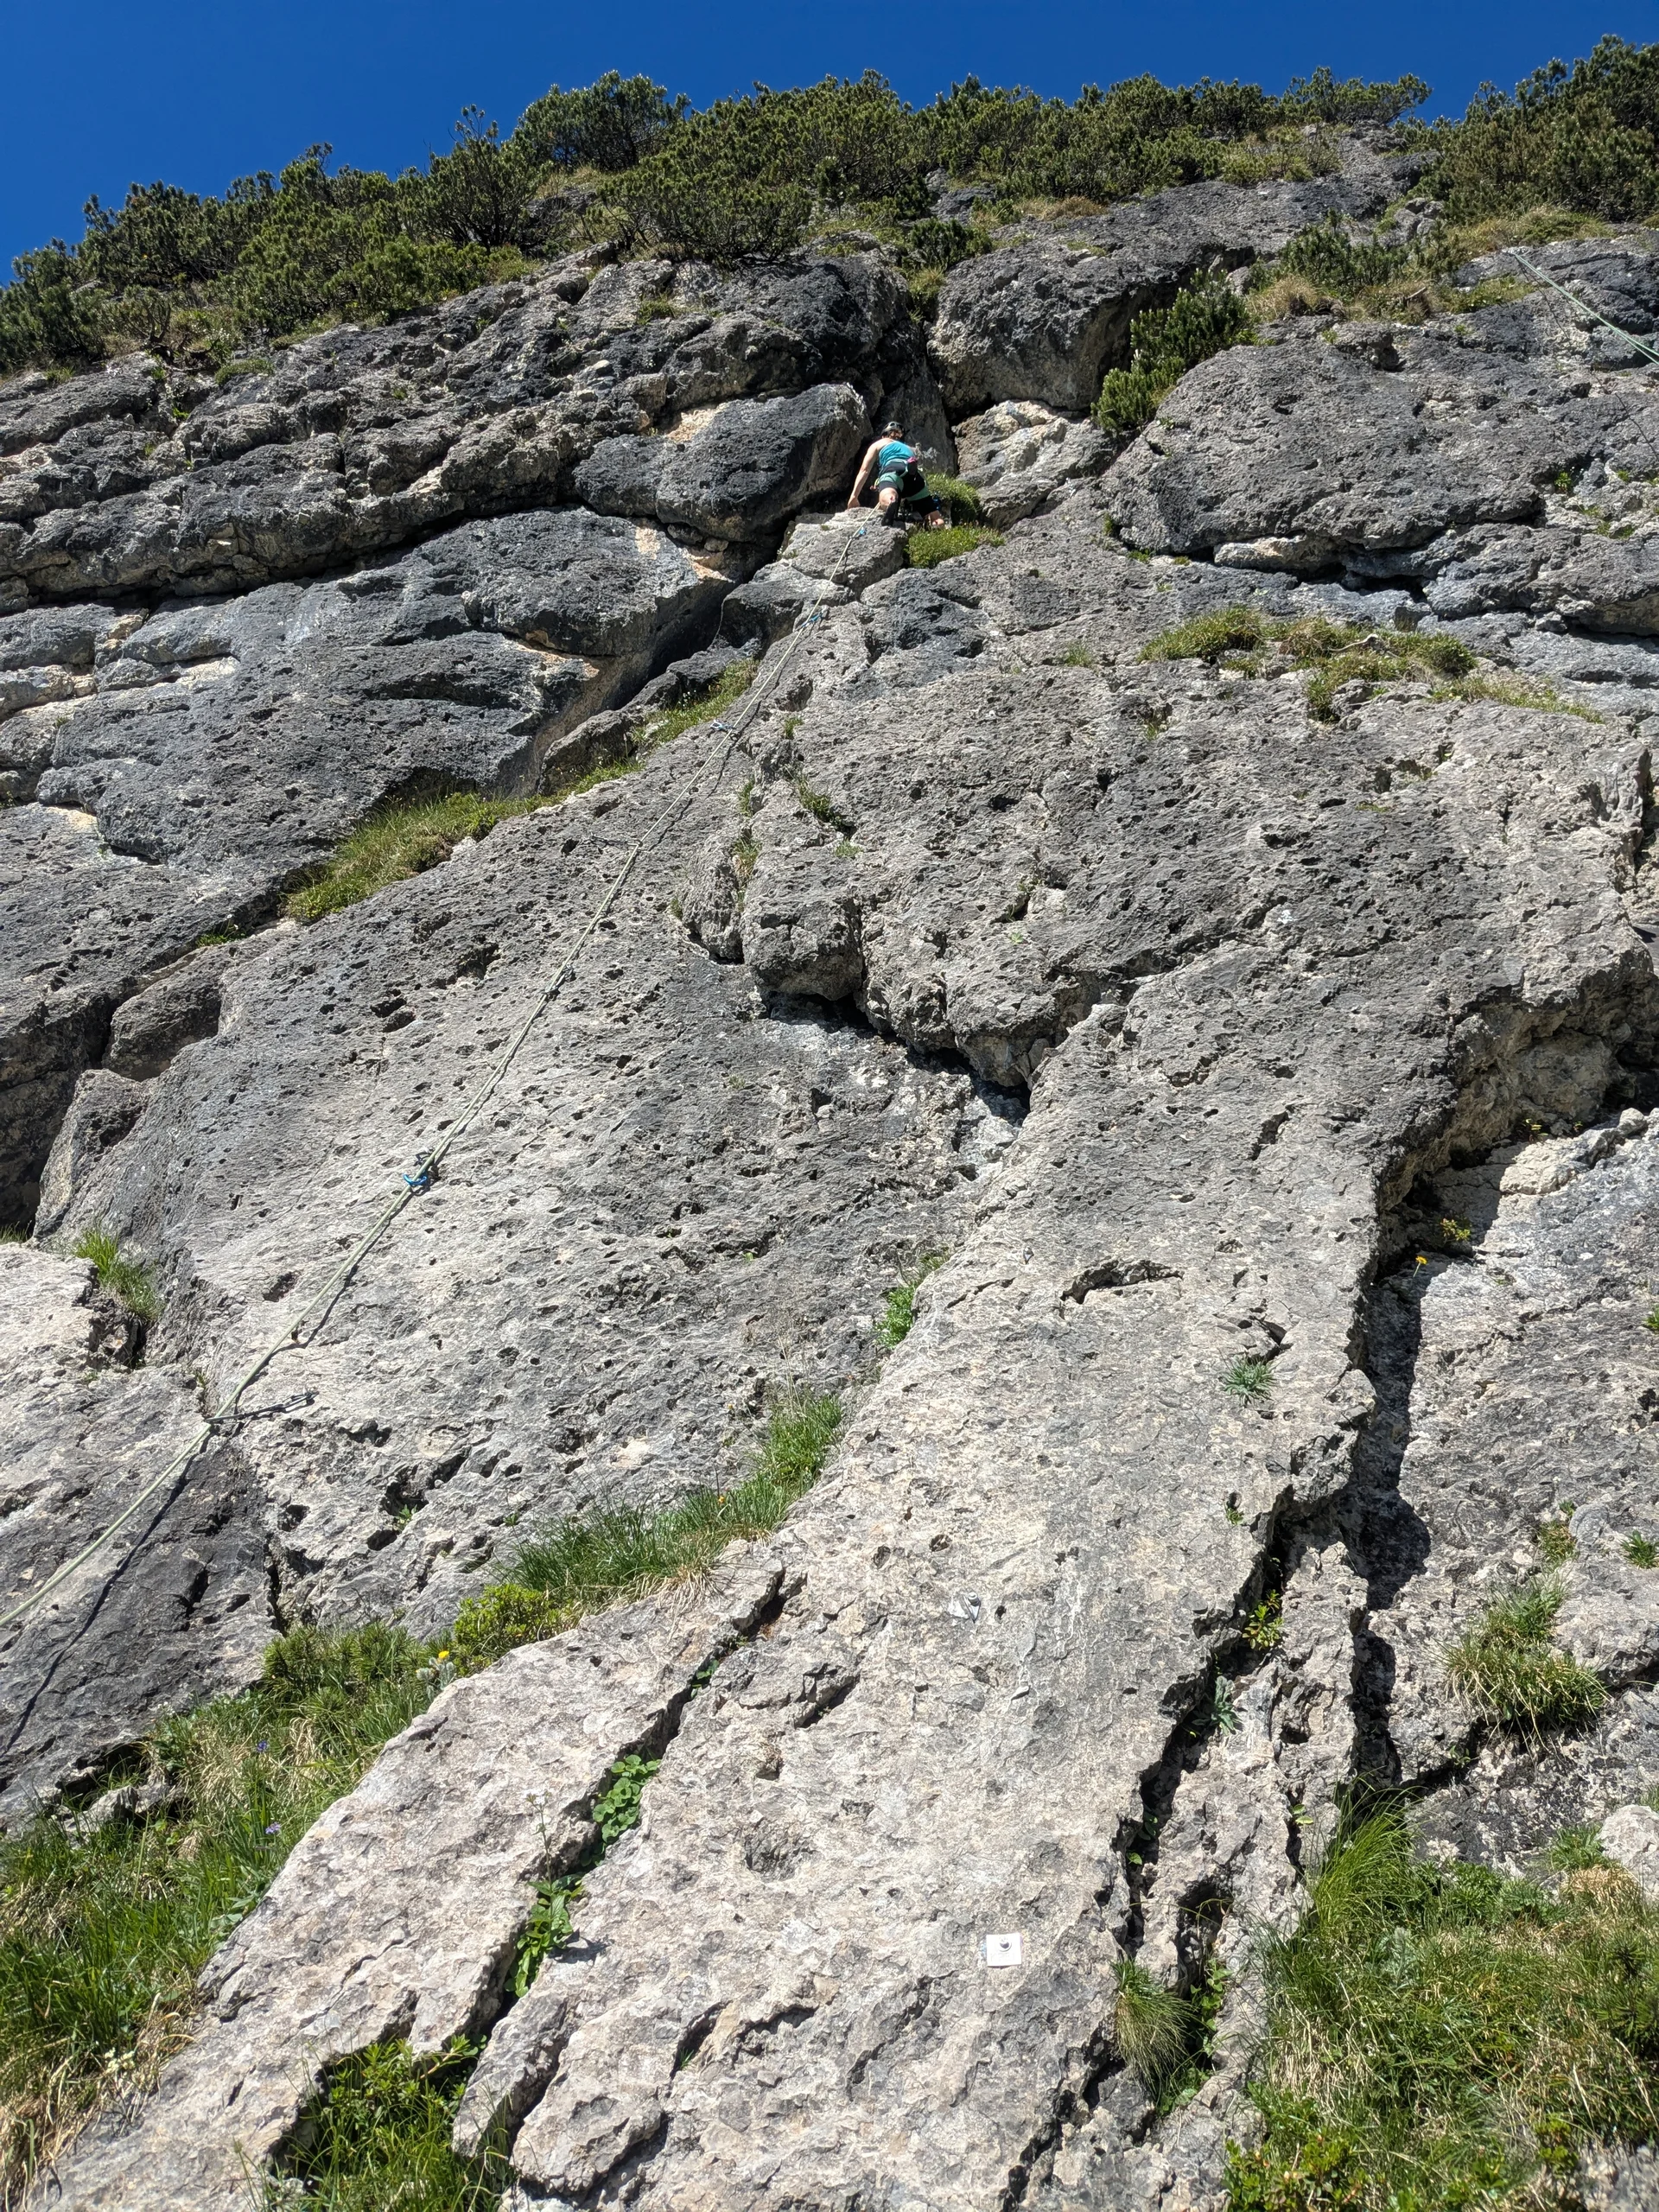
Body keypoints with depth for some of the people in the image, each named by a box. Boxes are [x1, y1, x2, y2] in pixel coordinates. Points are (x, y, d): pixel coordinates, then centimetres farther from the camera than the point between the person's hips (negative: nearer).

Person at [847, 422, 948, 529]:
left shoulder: (879, 444, 33)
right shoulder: (911, 449, 44)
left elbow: (864, 470, 26)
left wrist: (854, 496, 26)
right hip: (916, 476, 3)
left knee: (887, 500, -37)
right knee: (938, 522, -8)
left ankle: (891, 503, -72)